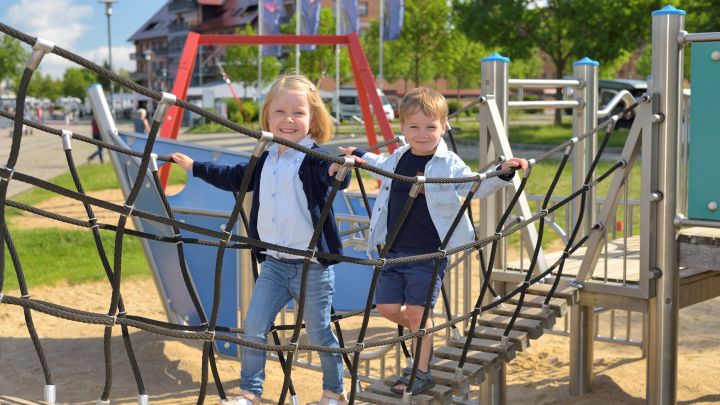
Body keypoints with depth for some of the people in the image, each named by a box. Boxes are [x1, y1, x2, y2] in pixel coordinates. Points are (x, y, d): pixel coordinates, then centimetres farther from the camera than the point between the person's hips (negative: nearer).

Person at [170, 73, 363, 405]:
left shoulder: (316, 158, -13)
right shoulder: (266, 160, 9)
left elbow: (335, 178, -34)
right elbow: (233, 177, 26)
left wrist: (341, 170, -57)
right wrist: (194, 166, 31)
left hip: (313, 267, -6)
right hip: (274, 263, 6)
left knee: (319, 333, 7)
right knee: (253, 328, 5)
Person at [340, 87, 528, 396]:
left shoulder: (449, 165, -9)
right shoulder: (397, 160, 7)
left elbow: (477, 186, -13)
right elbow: (382, 165, 30)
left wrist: (501, 173, -28)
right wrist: (358, 156, 28)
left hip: (428, 253, -5)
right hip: (393, 251, 5)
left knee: (418, 311, -1)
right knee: (387, 307, 6)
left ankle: (421, 373, 16)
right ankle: (425, 335, 36)